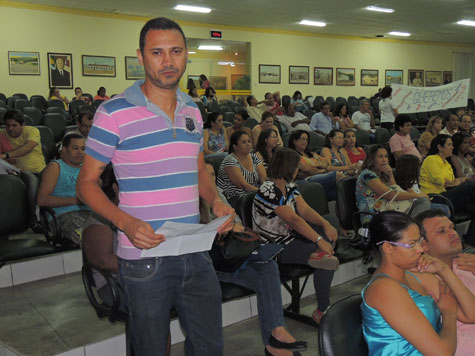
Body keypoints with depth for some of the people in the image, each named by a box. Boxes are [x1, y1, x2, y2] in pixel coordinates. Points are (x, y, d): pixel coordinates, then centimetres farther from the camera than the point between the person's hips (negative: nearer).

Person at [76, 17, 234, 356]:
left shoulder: (193, 111, 9)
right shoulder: (114, 112, -9)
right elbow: (87, 182, -5)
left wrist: (216, 201, 0)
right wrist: (126, 222, -21)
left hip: (196, 252, 5)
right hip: (145, 257, -5)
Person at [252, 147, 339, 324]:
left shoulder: (289, 186, 7)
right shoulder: (268, 190, -23)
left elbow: (305, 210, 1)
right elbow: (294, 219, -28)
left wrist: (326, 224, -16)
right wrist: (320, 240, -29)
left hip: (288, 236, 10)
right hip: (273, 246, -10)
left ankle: (318, 254, -22)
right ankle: (322, 310, -9)